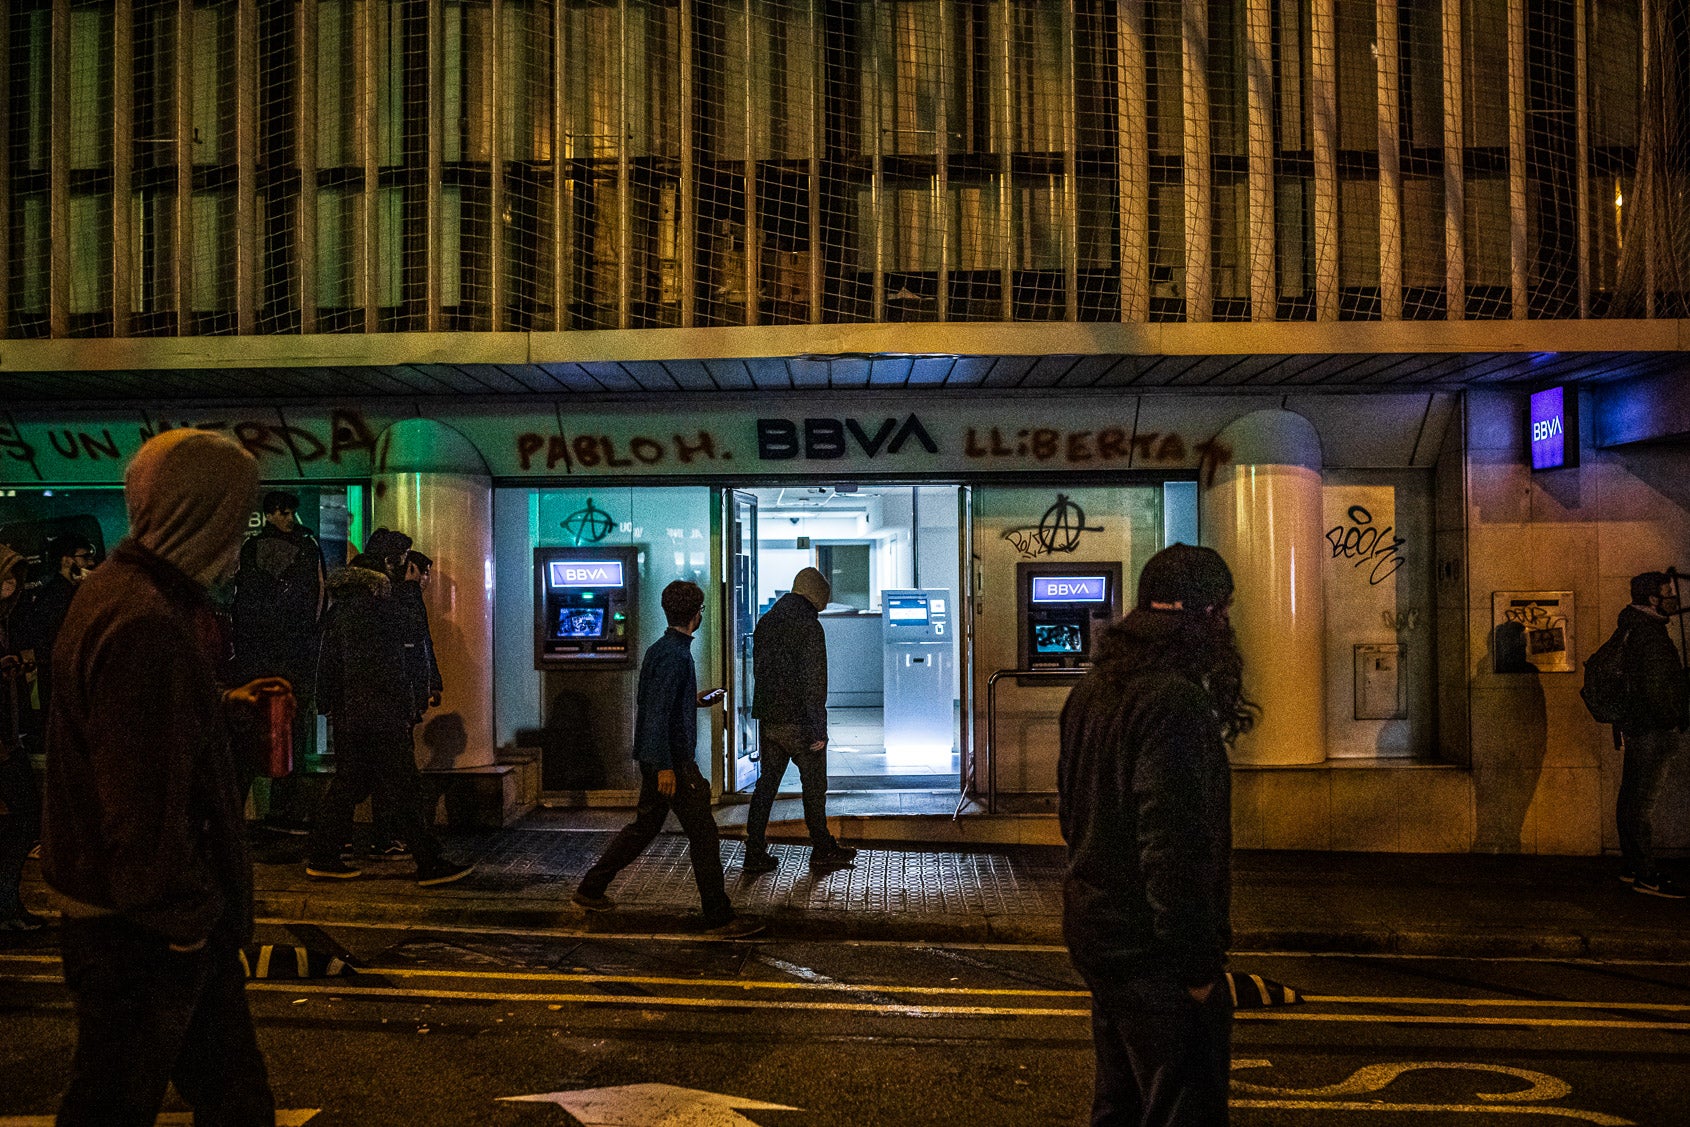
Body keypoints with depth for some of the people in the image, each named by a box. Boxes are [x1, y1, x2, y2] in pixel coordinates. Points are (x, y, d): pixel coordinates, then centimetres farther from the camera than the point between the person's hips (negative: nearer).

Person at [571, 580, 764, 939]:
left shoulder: (660, 649, 12)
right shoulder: (675, 654, -19)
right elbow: (657, 713, -24)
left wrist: (695, 700, 25)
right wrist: (665, 766, -24)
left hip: (657, 759, 10)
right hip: (673, 760, -10)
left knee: (645, 826, 20)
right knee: (703, 835, -3)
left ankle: (590, 889, 28)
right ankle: (720, 919, 3)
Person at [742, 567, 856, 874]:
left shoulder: (765, 622, 10)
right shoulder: (809, 625, -14)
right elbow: (815, 682, -17)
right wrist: (818, 729, -16)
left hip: (768, 719, 7)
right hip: (798, 722, -7)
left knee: (767, 782, 10)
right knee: (814, 784, 8)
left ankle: (755, 852, 10)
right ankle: (822, 850, 19)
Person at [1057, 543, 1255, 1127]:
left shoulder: (1093, 689, 7)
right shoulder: (1175, 702, -22)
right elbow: (1175, 847, -26)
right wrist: (1198, 964, -19)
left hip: (1096, 929, 9)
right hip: (1152, 954, -9)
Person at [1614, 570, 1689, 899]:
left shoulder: (1631, 631, 14)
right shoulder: (1651, 635, -16)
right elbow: (1656, 688, -20)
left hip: (1635, 726, 10)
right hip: (1653, 729, -10)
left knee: (1631, 797, 13)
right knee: (1643, 801, -7)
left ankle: (1631, 866, 21)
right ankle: (1646, 875, -4)